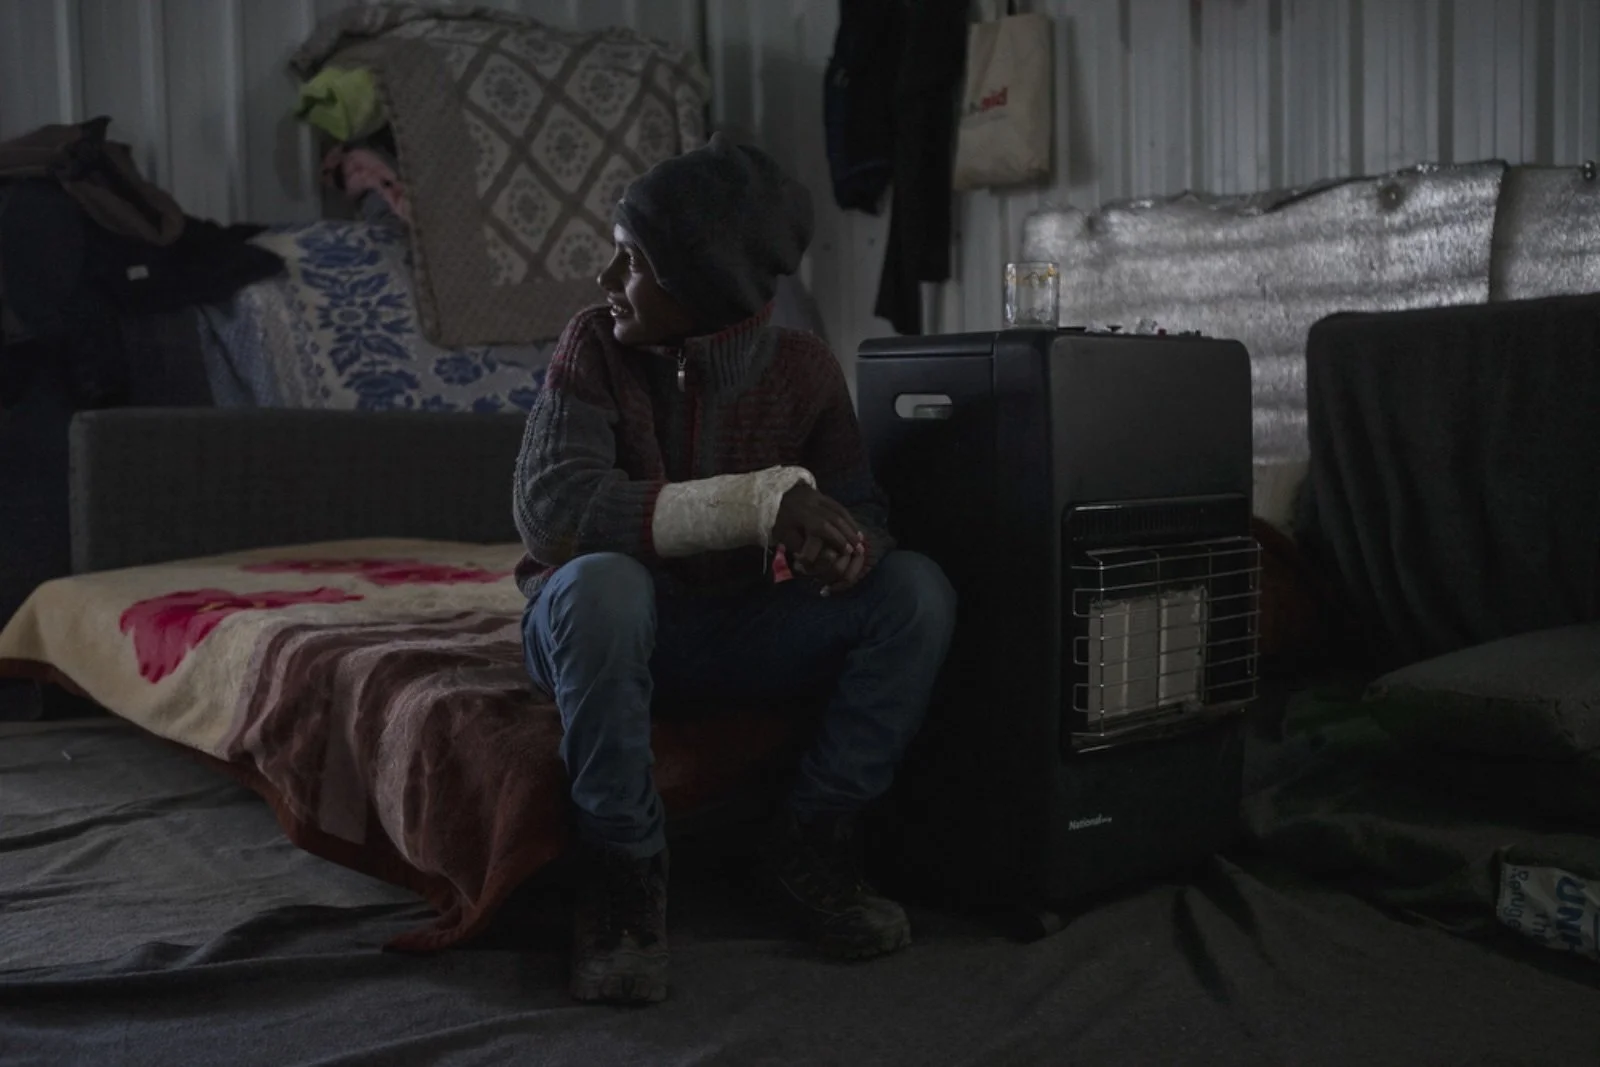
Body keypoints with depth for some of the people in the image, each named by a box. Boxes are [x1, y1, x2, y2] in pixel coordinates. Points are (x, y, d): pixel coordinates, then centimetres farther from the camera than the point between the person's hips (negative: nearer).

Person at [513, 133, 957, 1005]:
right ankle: (623, 867, -19)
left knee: (917, 591, -18)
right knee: (600, 582, -37)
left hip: (740, 630, 3)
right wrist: (760, 500, -37)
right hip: (606, 622, -2)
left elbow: (861, 510, -6)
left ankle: (813, 837, -5)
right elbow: (550, 505, -28)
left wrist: (840, 545, -34)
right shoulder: (596, 346, -14)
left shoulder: (802, 367, -7)